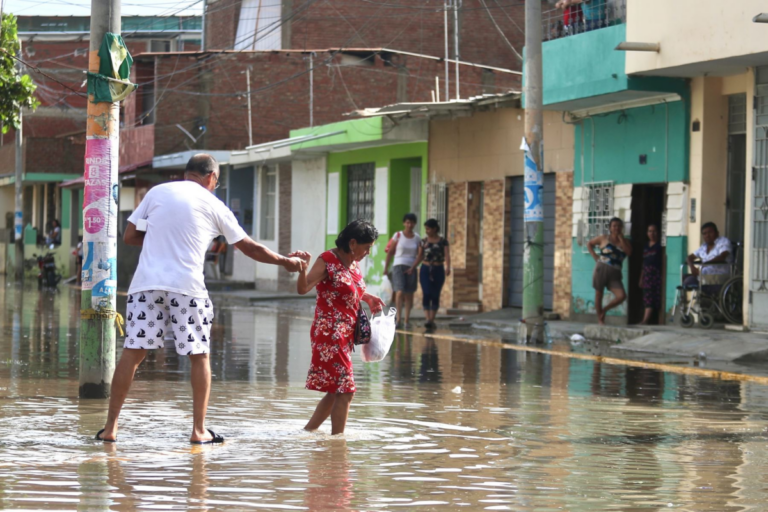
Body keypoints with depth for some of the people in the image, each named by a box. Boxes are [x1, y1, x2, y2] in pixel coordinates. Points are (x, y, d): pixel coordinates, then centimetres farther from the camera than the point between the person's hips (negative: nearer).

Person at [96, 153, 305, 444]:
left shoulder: (157, 192, 13)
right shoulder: (213, 205, 10)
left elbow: (129, 237, 12)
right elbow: (249, 248, 17)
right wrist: (285, 262, 30)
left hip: (147, 282, 2)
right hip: (187, 286, -2)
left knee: (132, 352, 4)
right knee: (199, 356, 10)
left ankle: (110, 427, 3)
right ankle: (199, 430, 8)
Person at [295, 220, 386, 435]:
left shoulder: (354, 264, 12)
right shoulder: (328, 261, -12)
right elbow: (303, 288, -23)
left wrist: (369, 298, 17)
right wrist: (303, 267, -39)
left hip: (346, 335, 9)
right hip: (329, 334, -9)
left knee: (336, 391, 13)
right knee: (345, 389, -10)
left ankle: (308, 432, 23)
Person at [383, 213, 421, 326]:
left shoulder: (417, 238, 8)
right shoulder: (398, 235, 0)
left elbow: (419, 255, 12)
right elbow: (390, 252, 3)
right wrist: (386, 267, 0)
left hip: (411, 268, 3)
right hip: (399, 266, -3)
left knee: (409, 295, 4)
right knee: (400, 292, -17)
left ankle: (407, 319, 10)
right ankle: (398, 317, -17)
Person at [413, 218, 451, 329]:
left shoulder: (443, 241, -1)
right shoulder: (424, 241, 6)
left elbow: (447, 256, -10)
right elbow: (420, 257, 7)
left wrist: (448, 267, -28)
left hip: (438, 271, -1)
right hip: (425, 270, 1)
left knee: (435, 296, 4)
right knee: (426, 294, -12)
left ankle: (432, 321, 14)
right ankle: (428, 320, -19)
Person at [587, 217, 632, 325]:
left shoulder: (624, 242, 13)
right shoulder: (603, 238, 7)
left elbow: (629, 252, -7)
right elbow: (589, 244, 18)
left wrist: (620, 238, -6)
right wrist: (595, 257, 4)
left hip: (615, 275, 2)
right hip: (602, 269, -2)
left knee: (621, 296, -14)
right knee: (599, 295, 2)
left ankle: (604, 310, 9)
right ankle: (600, 320, 15)